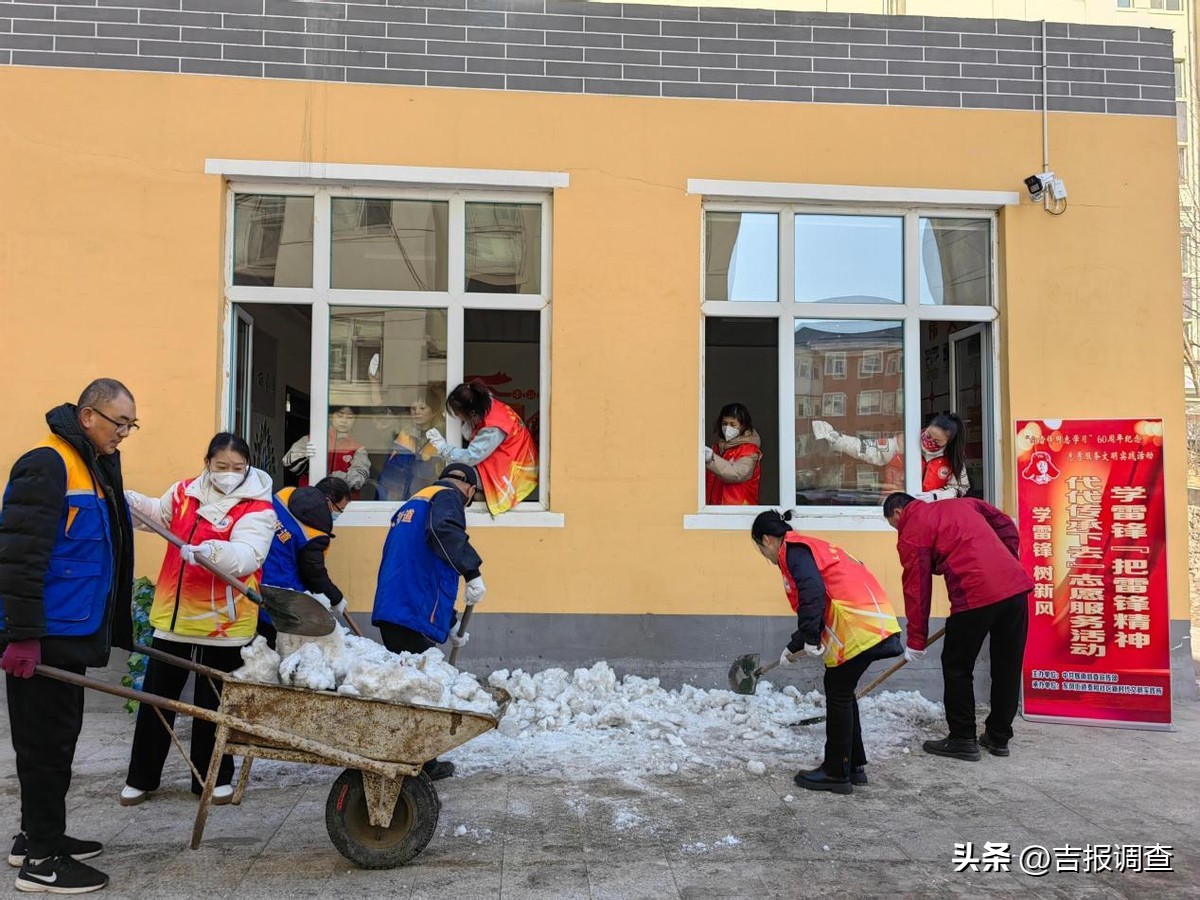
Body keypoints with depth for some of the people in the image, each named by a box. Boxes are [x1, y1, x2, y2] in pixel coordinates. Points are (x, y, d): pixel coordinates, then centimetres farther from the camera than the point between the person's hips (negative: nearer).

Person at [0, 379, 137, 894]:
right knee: (46, 741, -1)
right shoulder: (47, 465, -16)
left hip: (71, 633, 9)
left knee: (58, 738, 17)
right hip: (41, 638, -9)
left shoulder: (98, 467, 14)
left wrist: (116, 628, 23)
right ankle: (41, 859, 9)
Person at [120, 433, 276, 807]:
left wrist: (211, 550, -46)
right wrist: (122, 497, 7)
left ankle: (213, 778, 27)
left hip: (224, 623, -4)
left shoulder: (258, 508, -13)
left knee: (214, 705, 9)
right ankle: (141, 777, 29)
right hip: (174, 616, 4)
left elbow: (245, 556, -27)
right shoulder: (184, 492, 3)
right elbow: (155, 513, 23)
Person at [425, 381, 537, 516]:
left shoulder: (493, 429, -31)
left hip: (514, 473, -9)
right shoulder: (487, 405, -8)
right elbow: (469, 436, -2)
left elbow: (470, 457, -27)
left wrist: (443, 446, -21)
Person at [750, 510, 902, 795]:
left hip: (859, 627, -10)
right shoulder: (809, 547, 26)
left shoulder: (793, 550, -3)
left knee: (838, 694, 1)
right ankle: (853, 765, 25)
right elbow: (824, 605, 31)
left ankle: (837, 773, 9)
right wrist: (795, 647, 35)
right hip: (874, 620, 10)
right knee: (842, 692, 18)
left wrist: (809, 638, -22)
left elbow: (813, 593, -21)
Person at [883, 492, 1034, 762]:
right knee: (1007, 667, 15)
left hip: (975, 595, -7)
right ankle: (999, 738, 26)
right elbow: (1006, 526, 20)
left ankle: (962, 740, 15)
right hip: (1016, 586, 7)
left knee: (957, 668, 9)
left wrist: (916, 641, 9)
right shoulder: (962, 504, 24)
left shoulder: (911, 532, 5)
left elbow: (916, 589, 3)